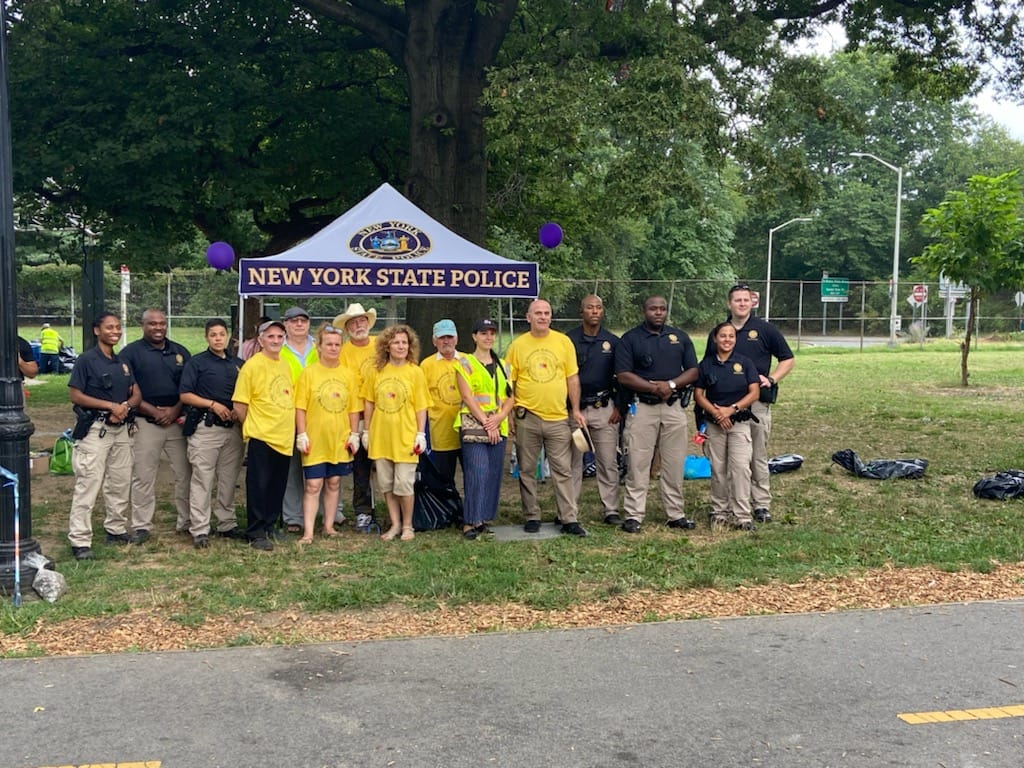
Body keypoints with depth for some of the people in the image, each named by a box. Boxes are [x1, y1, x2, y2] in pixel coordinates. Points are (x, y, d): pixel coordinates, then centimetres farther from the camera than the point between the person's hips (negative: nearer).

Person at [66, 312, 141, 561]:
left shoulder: (123, 362, 13)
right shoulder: (87, 360, -7)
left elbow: (136, 395, 14)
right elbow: (75, 396, -12)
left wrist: (125, 406, -9)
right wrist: (111, 405, -17)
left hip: (121, 429, 7)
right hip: (95, 429, -7)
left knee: (120, 483, 13)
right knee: (88, 485, -9)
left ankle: (116, 529, 26)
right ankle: (80, 540, -7)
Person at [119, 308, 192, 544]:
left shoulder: (180, 352, 12)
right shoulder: (130, 353, 0)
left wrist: (175, 410, -7)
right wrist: (154, 411, -12)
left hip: (178, 421, 3)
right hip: (146, 424, -3)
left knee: (185, 473, 6)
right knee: (143, 477, 0)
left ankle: (186, 522, 18)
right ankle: (141, 526, 9)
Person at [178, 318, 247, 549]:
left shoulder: (239, 364, 14)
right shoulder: (197, 363, 0)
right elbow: (185, 395, -5)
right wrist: (213, 405, -13)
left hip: (233, 427, 5)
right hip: (206, 427, -5)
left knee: (229, 479, 11)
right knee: (202, 480, -5)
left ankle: (227, 524, 20)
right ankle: (199, 530, -3)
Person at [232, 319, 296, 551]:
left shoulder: (285, 366, 12)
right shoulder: (252, 366, -9)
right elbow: (239, 404, -8)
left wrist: (292, 429, 14)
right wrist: (253, 426, 1)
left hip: (284, 437, 6)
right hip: (261, 437, -6)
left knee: (277, 487, 12)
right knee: (258, 486, -1)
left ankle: (269, 527, 24)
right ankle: (256, 534, 5)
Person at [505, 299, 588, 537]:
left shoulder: (564, 342, 4)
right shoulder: (517, 345, 2)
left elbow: (572, 378, 7)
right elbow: (509, 382, 5)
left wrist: (576, 409, 3)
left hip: (558, 417, 0)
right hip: (527, 417, 0)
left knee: (563, 471, 2)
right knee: (527, 470, 7)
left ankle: (569, 519, 7)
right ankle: (532, 516, 18)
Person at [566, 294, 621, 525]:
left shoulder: (613, 342, 6)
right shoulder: (569, 340, 1)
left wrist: (619, 407, 3)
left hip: (604, 409, 1)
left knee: (608, 462, 3)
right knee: (572, 462, 4)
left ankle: (611, 510, 9)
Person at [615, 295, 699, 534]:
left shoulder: (680, 337, 12)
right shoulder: (630, 339, 2)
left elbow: (693, 371, 8)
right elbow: (623, 375, -7)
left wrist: (671, 385, -10)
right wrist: (654, 388, -14)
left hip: (674, 407, 3)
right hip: (642, 407, -3)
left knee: (674, 464, 6)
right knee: (638, 463, -4)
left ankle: (675, 514, 15)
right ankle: (633, 515, 1)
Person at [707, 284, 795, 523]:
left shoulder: (765, 330, 3)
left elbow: (787, 359, 8)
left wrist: (771, 379, -9)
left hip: (757, 402, -2)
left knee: (758, 456, 1)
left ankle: (762, 505, 6)